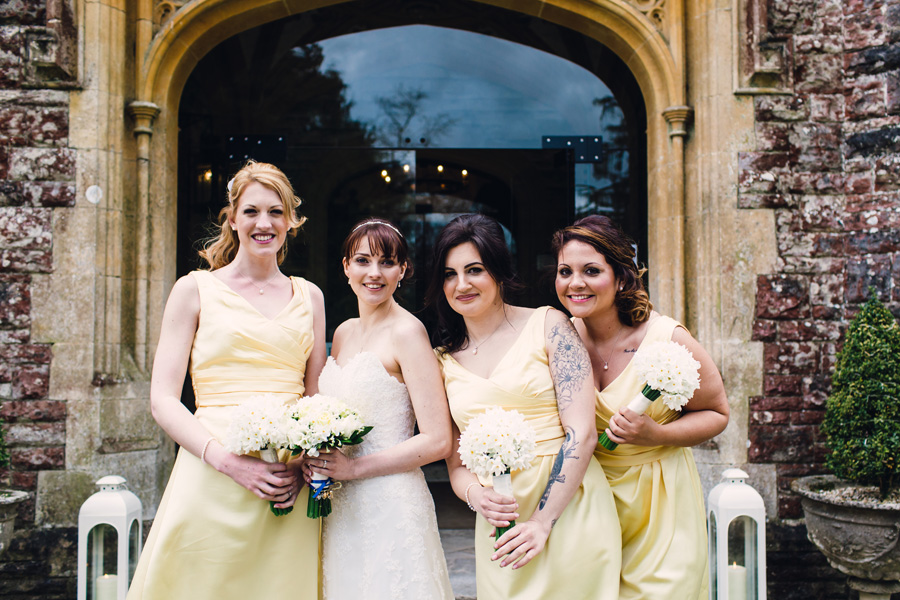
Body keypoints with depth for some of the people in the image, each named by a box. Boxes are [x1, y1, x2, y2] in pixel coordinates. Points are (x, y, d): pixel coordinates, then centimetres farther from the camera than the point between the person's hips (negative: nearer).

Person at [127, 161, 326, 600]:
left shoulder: (308, 297, 13)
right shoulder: (196, 289, 4)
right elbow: (163, 400, -1)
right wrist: (230, 463, -15)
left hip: (291, 486, 3)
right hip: (212, 480, -2)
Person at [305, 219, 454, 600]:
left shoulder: (406, 332, -12)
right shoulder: (343, 332, 10)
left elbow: (437, 441, -16)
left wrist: (354, 468, -16)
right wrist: (317, 460, 1)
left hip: (391, 507, -7)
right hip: (339, 508, 7)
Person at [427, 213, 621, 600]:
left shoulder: (547, 326, -4)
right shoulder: (445, 359, 8)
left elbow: (582, 433, -10)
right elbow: (455, 461, 10)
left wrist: (543, 521, -15)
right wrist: (475, 495, -12)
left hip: (568, 510, -3)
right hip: (500, 521, 3)